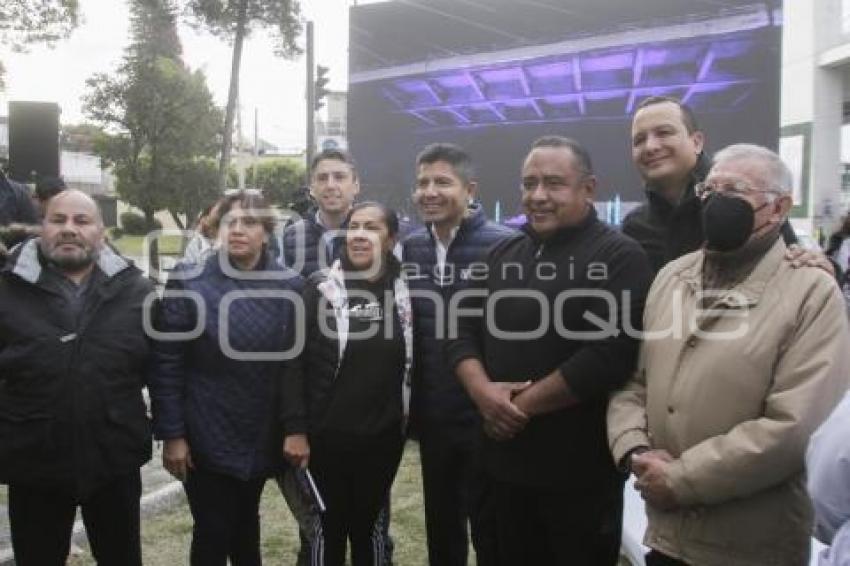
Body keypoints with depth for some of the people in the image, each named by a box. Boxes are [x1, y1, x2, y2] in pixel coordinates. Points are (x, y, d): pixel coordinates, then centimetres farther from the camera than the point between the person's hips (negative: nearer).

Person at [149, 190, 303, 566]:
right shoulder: (188, 284, -10)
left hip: (262, 438, 3)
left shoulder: (290, 287, -3)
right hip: (206, 439, -3)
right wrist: (171, 434, -11)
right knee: (213, 533, 6)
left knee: (245, 528, 20)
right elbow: (166, 364, -10)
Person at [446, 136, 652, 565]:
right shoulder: (503, 255, 10)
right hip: (500, 461, 6)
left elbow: (610, 354, -22)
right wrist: (482, 391, -12)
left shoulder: (619, 257, -11)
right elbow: (460, 330, 7)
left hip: (579, 472, -6)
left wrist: (522, 404, -17)